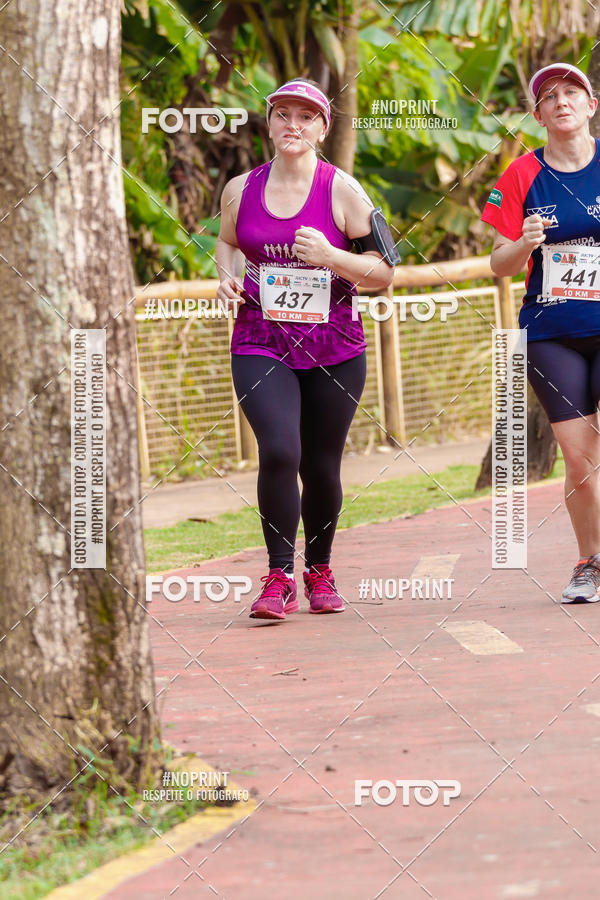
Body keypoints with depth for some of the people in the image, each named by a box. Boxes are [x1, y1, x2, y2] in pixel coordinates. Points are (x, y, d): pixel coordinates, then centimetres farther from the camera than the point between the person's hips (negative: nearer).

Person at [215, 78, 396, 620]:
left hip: (334, 348, 0)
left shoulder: (342, 191, -3)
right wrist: (228, 278, 4)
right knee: (279, 452, -20)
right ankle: (280, 578, -9)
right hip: (261, 346, 0)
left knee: (322, 466, 8)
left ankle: (320, 569, 32)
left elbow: (385, 272, -2)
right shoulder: (241, 190, 5)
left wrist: (329, 256, -18)